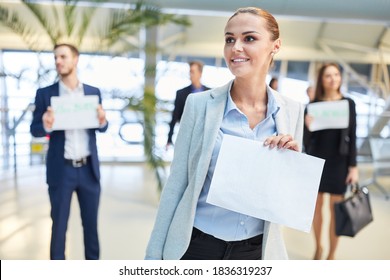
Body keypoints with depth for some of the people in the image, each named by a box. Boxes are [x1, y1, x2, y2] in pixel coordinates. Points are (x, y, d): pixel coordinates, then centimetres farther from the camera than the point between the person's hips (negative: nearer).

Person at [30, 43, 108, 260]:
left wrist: (102, 121, -14)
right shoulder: (45, 93, -2)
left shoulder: (93, 92, 4)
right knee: (59, 223, 9)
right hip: (61, 170, -2)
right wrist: (46, 126, -22)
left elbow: (101, 127, 9)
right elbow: (34, 129, 0)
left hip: (89, 169, 2)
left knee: (91, 221, 13)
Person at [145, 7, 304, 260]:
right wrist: (154, 255, -4)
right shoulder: (200, 104, -10)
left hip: (257, 249, 2)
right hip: (196, 245, -2)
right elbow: (176, 185, -6)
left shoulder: (292, 111, -3)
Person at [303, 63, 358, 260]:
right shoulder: (314, 104, 1)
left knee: (335, 210, 2)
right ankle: (318, 248, 28)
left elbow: (352, 137, 1)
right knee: (316, 206, 9)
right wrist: (308, 127, -20)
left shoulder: (348, 103, 0)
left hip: (338, 162, -1)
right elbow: (308, 140, 2)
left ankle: (332, 255, 16)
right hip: (317, 160, 1)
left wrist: (353, 166, -3)